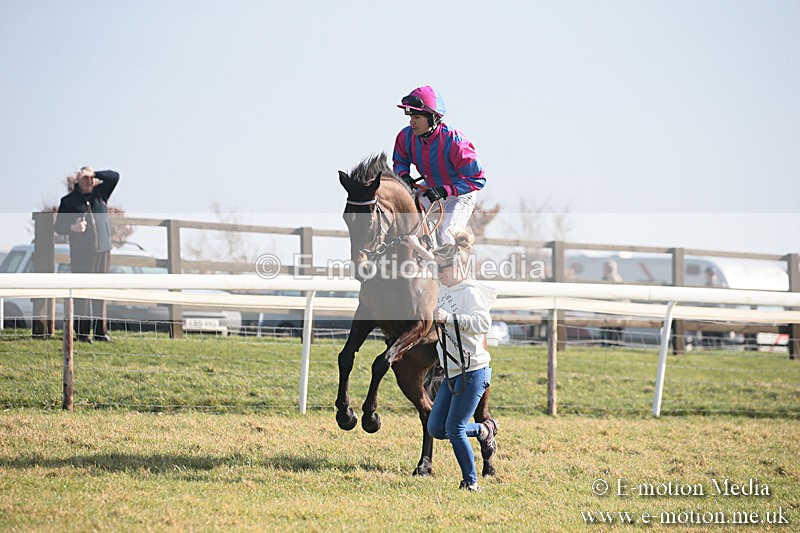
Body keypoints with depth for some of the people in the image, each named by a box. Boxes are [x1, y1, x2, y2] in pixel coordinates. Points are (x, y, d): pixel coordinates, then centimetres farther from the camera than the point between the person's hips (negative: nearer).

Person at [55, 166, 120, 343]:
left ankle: (101, 332, 8)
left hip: (103, 251, 4)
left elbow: (114, 177, 7)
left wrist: (94, 174, -4)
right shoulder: (68, 200, 3)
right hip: (80, 254, -4)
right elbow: (58, 227, 3)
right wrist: (73, 227, -17)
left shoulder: (100, 193, 13)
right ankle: (83, 333, -4)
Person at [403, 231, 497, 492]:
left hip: (473, 371, -9)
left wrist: (449, 318, -34)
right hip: (453, 373, 9)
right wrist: (418, 248, 35)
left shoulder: (470, 292, -14)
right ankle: (485, 430, 27)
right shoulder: (447, 288, 12)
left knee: (454, 429, -9)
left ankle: (471, 481, 5)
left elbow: (483, 323, -29)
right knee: (436, 429, 8)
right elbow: (438, 264, 34)